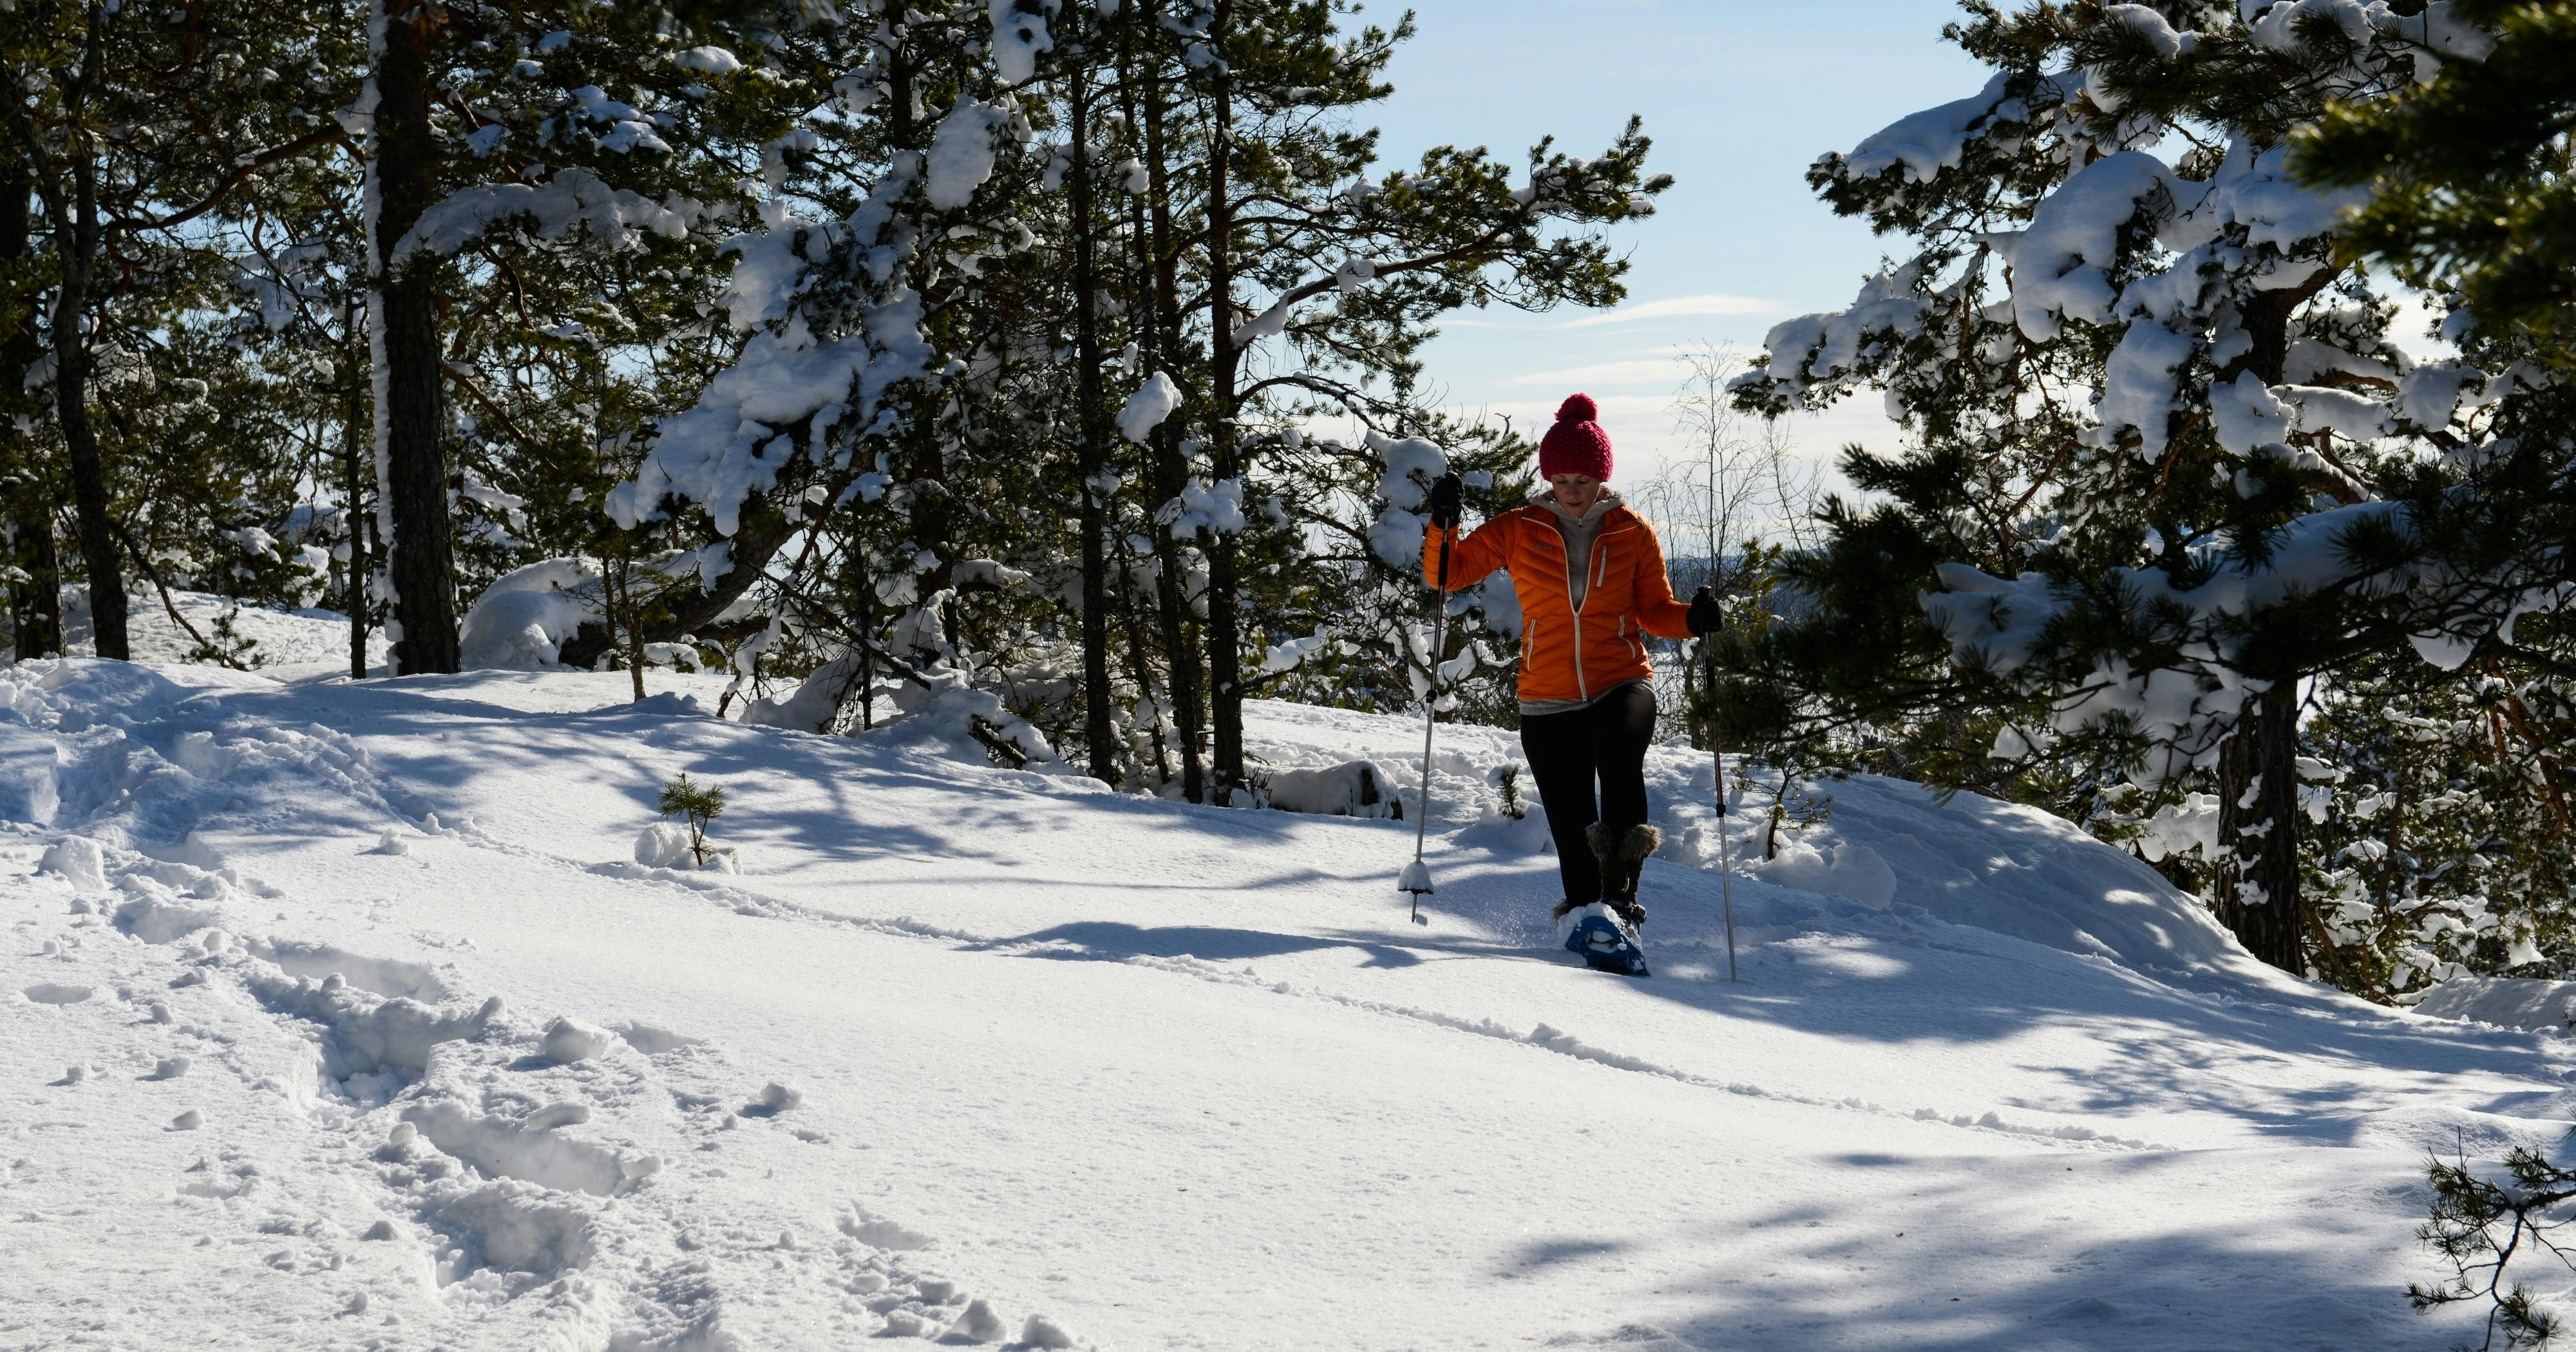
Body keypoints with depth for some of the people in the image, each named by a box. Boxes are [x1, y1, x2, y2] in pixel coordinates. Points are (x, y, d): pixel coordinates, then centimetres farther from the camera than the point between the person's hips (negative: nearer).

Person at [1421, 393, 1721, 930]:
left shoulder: (1633, 534, 3)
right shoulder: (1519, 531, 4)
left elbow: (1654, 610, 9)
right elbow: (1448, 573, 4)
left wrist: (1692, 619, -11)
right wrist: (1443, 523, -14)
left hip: (1622, 684, -2)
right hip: (1548, 699, 2)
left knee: (1619, 755, -35)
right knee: (1573, 832, 3)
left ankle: (1621, 890, -34)